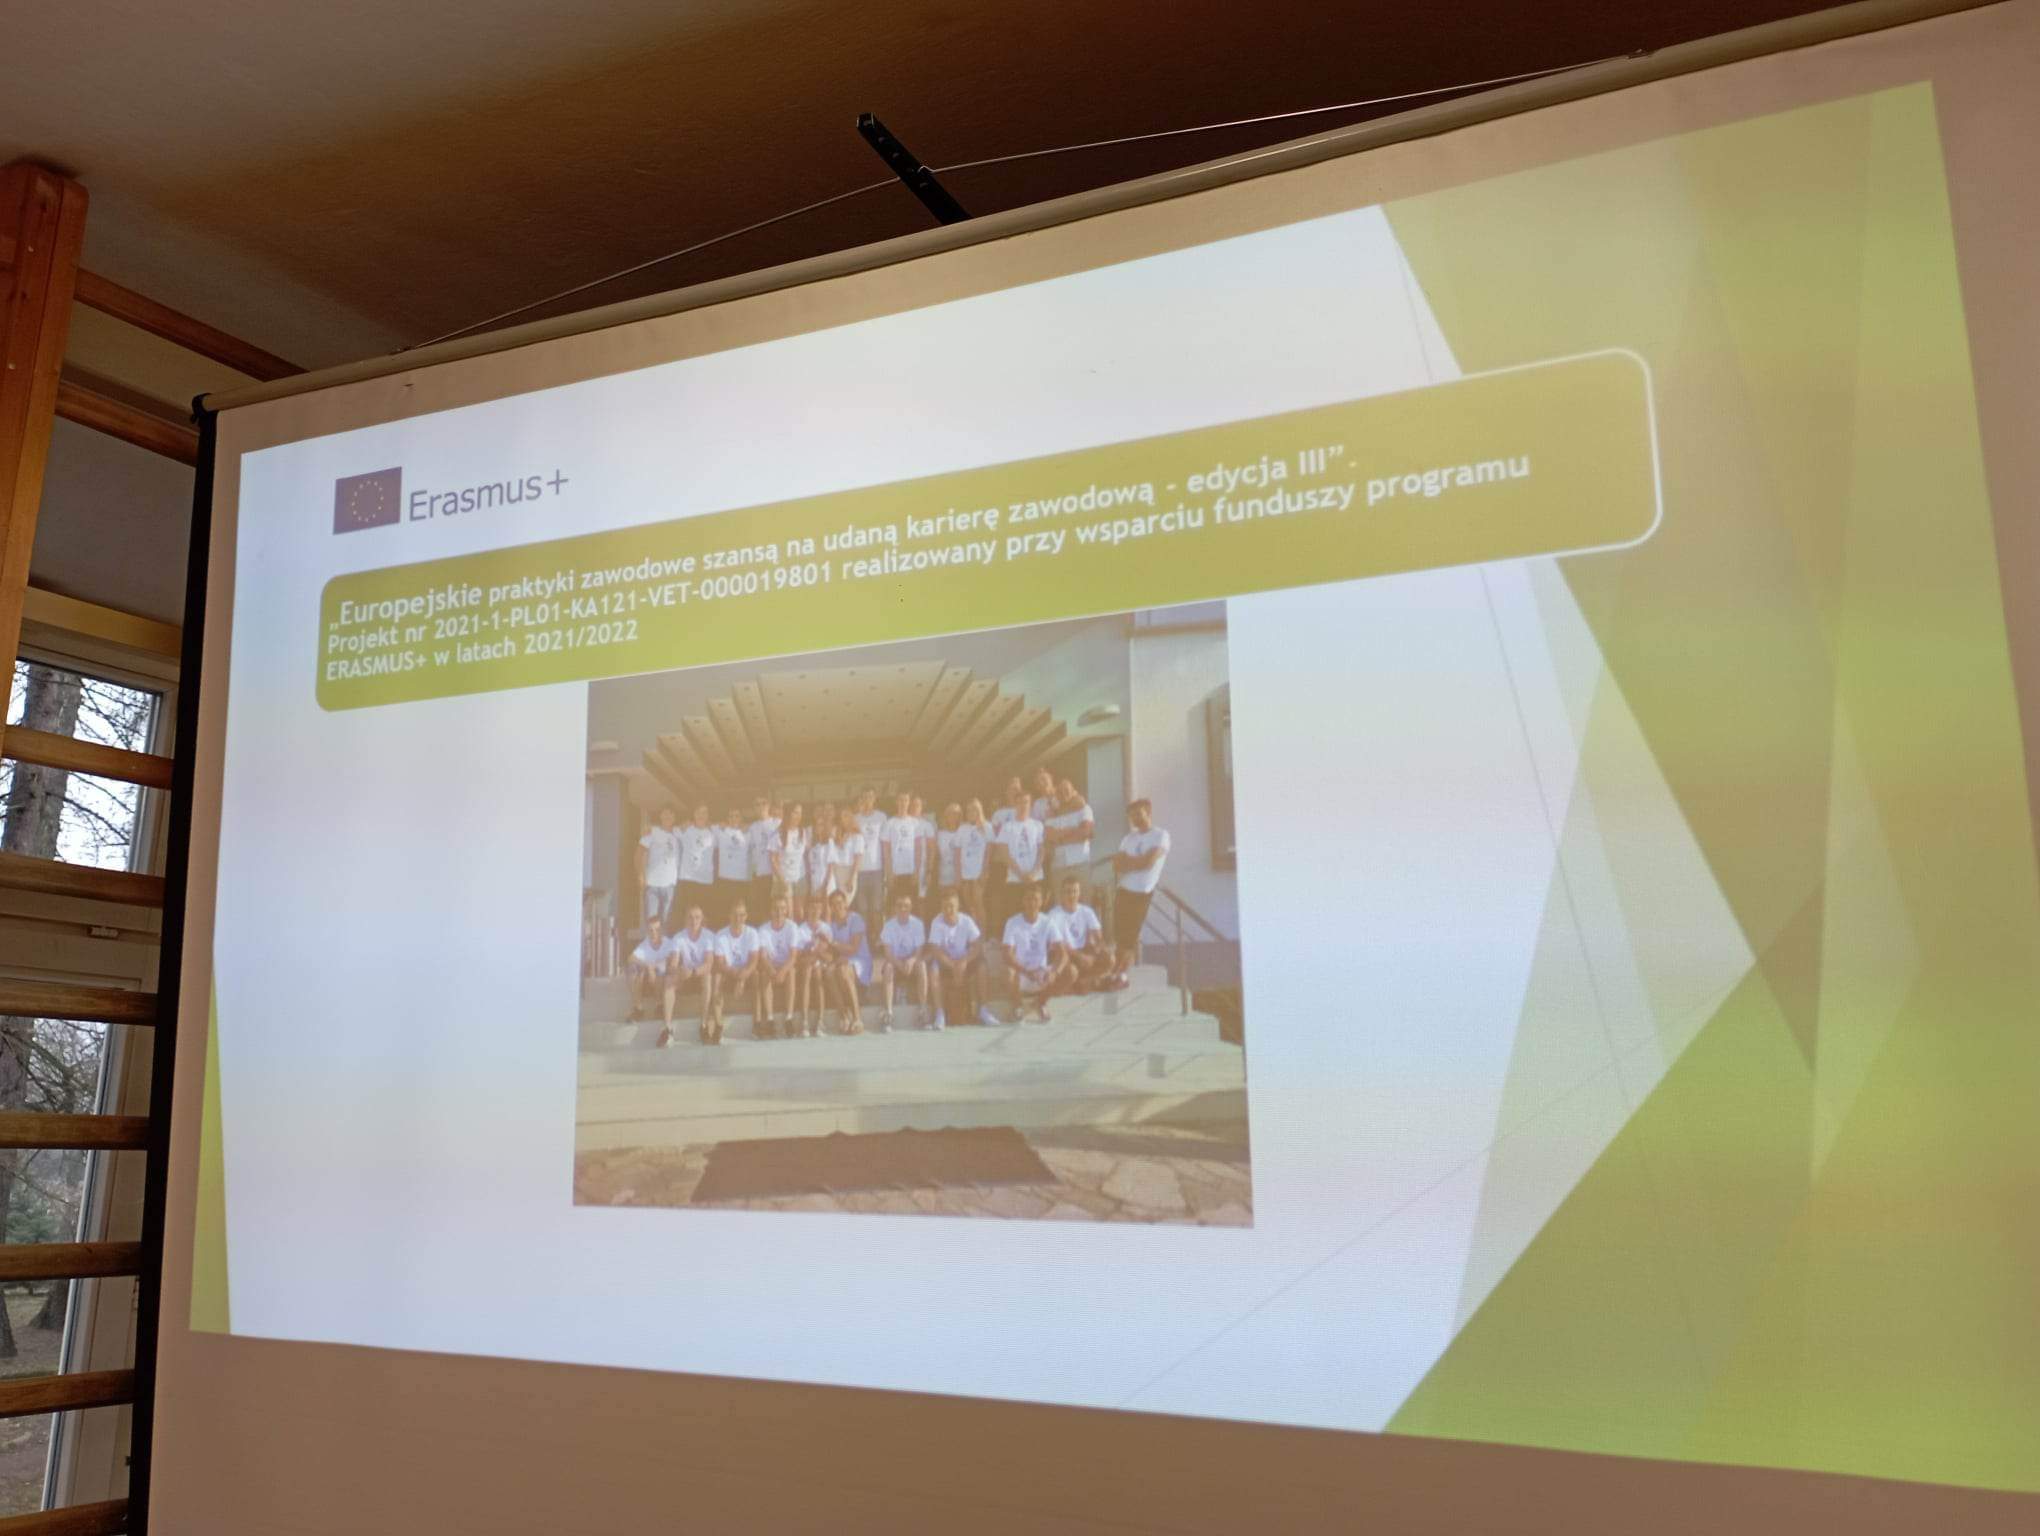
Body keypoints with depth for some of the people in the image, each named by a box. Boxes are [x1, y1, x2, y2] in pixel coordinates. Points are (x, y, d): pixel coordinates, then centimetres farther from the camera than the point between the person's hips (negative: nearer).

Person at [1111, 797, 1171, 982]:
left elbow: (1149, 862, -16)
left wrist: (1126, 860, -3)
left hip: (1142, 894, -5)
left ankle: (1122, 973, 8)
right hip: (1123, 891, 5)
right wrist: (1137, 862, -12)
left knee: (1130, 936, -1)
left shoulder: (1160, 836, -4)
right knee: (1118, 934, 3)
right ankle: (1116, 972, 7)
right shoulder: (1128, 838, 13)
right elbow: (1117, 867, 6)